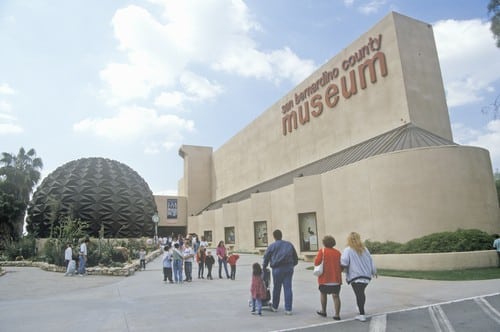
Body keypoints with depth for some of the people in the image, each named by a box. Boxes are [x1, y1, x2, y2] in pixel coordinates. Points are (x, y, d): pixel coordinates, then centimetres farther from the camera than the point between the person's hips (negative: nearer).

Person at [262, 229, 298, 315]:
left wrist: (264, 267, 19)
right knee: (288, 288, 4)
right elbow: (295, 257, 16)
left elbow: (266, 258, 5)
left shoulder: (272, 246, 0)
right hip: (289, 268, 3)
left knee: (276, 288, 11)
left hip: (277, 269, -2)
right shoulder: (289, 244, 11)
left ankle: (275, 307, 26)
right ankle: (288, 309, 4)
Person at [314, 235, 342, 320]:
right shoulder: (338, 252, 5)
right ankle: (337, 314, 2)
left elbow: (316, 263, -14)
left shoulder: (322, 251, -7)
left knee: (323, 294, 16)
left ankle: (323, 311, 27)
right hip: (336, 278, 3)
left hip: (325, 278, -3)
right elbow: (342, 266, 7)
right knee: (336, 296, 5)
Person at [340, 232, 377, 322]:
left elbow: (344, 262, -19)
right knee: (361, 293, 20)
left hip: (355, 276, -6)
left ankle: (362, 315, -1)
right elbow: (370, 260, 12)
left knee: (359, 295, -1)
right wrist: (374, 271, 23)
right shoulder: (364, 249, 9)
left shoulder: (348, 250, -9)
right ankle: (361, 310, 30)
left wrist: (343, 267, 2)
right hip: (366, 275, 6)